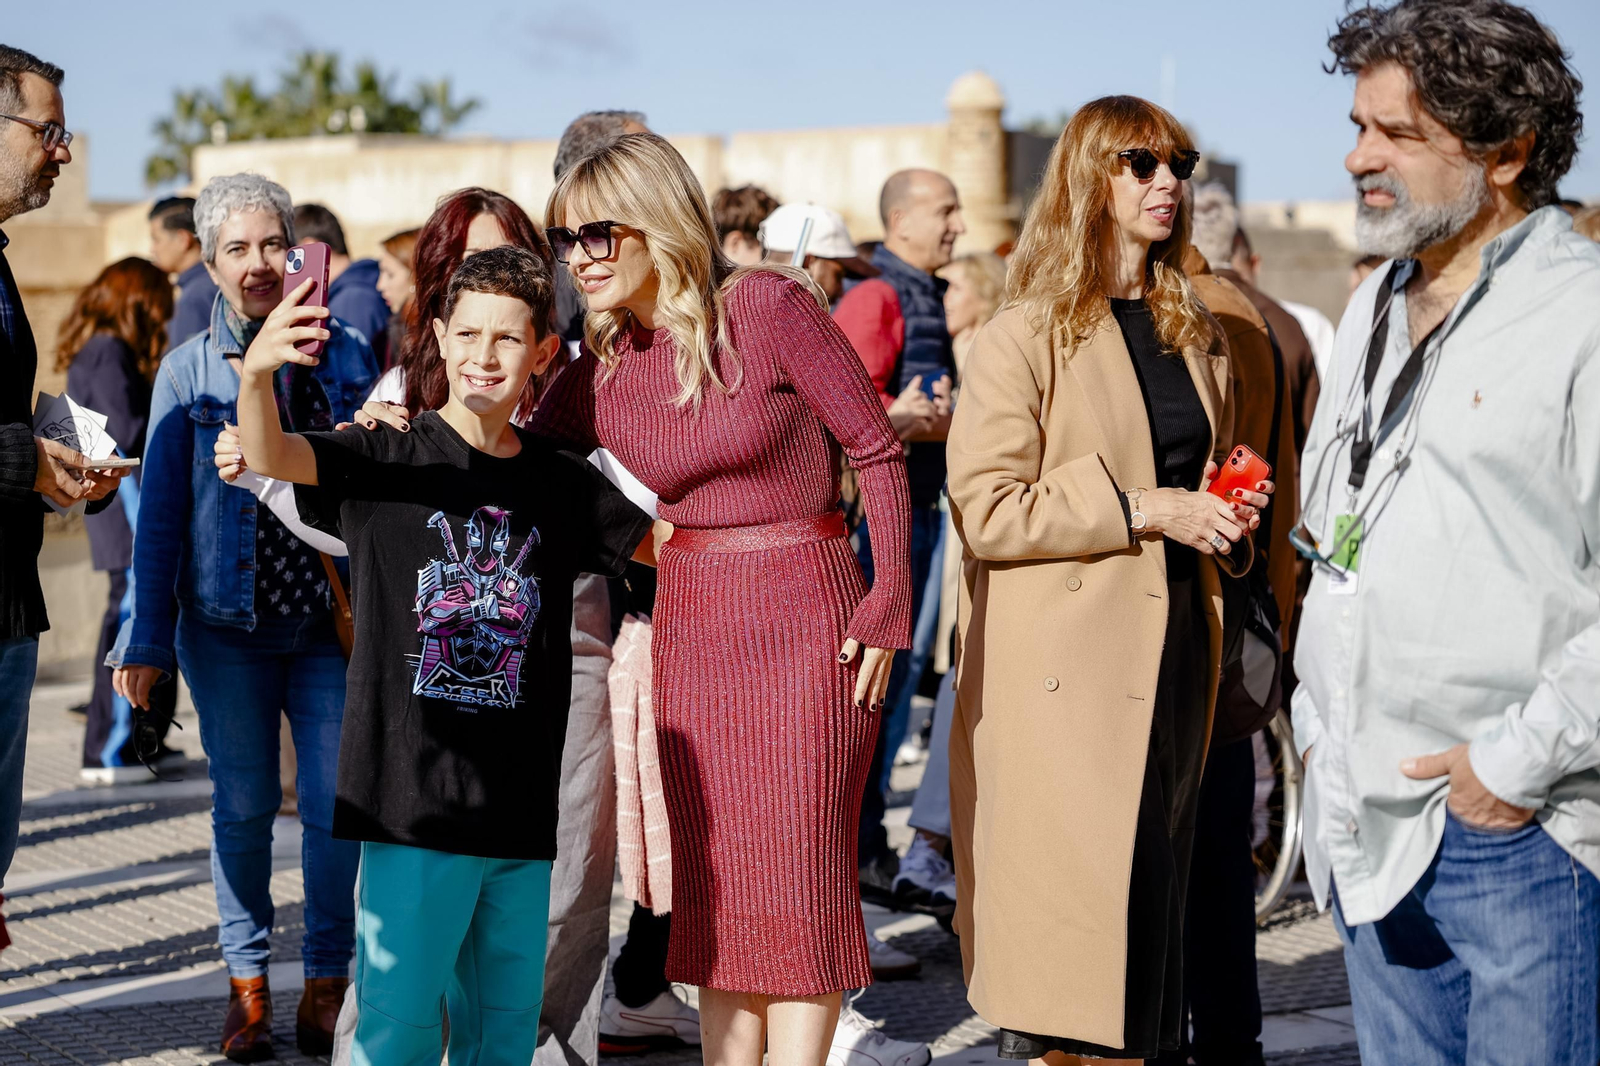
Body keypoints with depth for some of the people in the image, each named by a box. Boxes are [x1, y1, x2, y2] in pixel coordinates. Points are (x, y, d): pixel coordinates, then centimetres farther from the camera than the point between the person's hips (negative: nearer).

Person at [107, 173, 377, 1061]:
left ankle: (328, 979, 15)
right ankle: (246, 980, 20)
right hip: (226, 626, 0)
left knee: (336, 804, -1)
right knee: (241, 804, 6)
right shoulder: (188, 371, 2)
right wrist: (147, 637, 1)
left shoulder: (345, 356, 3)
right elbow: (160, 511, 3)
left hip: (333, 621, 0)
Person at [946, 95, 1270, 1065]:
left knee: (1151, 894, 9)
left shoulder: (1199, 338, 16)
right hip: (1063, 671, -6)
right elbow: (985, 510, -12)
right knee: (1067, 908, -7)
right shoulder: (1026, 337, -4)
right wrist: (1138, 511, -16)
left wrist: (1231, 515, 7)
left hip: (1172, 653, 6)